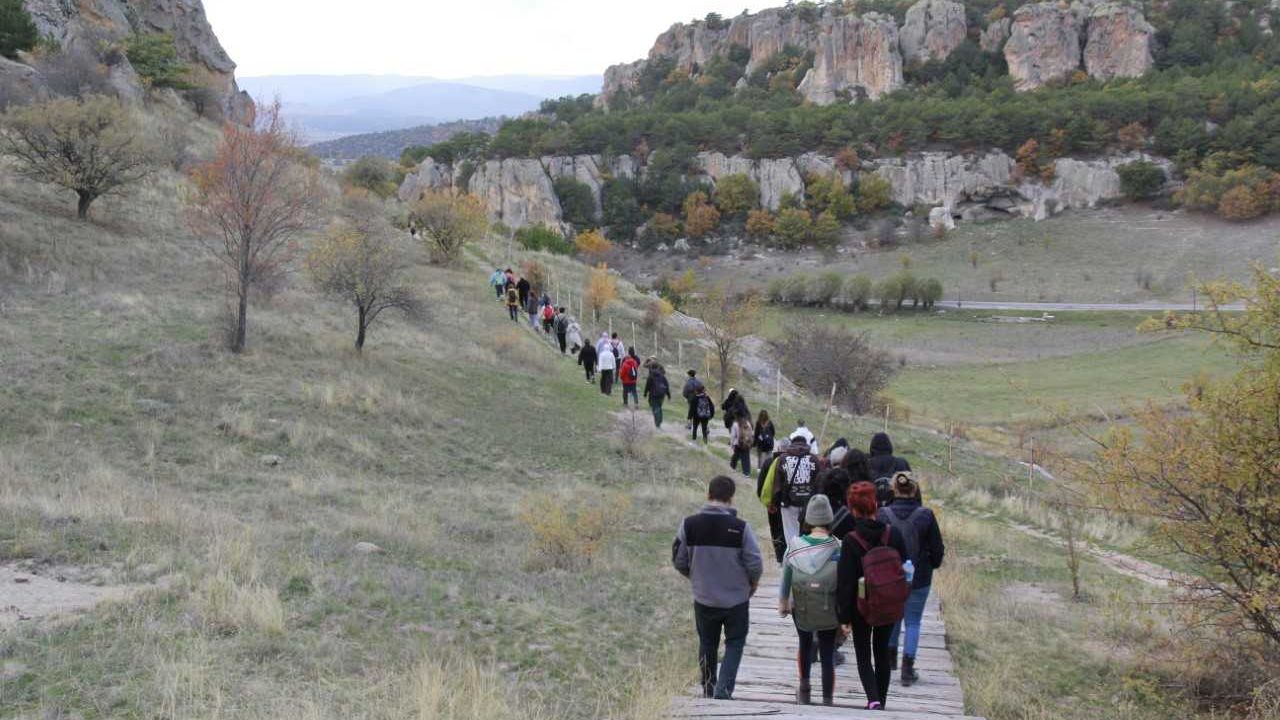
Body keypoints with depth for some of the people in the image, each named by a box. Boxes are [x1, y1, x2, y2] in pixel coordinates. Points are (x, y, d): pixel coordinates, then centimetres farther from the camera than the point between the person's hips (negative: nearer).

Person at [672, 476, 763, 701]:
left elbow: (679, 560, -3)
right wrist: (753, 583, 8)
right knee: (734, 643, 15)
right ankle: (723, 689, 1)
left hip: (703, 599, 2)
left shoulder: (689, 524, -11)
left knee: (707, 645, 19)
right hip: (736, 598, -2)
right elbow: (755, 564, -13)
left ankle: (709, 691, 30)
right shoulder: (740, 527, -16)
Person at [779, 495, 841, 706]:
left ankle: (804, 689, 39)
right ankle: (827, 700, 18)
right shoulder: (838, 550, -17)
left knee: (805, 645, 27)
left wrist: (782, 605, 11)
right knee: (827, 654, 13)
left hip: (800, 610, 2)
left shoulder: (794, 548, -13)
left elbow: (785, 580, -4)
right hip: (829, 612, -2)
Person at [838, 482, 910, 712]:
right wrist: (899, 603, 14)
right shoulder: (893, 535, -8)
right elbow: (904, 570, 1)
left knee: (863, 657, 9)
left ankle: (873, 700, -10)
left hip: (862, 608, -3)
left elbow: (845, 582, -14)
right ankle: (881, 702, 28)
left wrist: (844, 616, -5)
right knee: (882, 654, 19)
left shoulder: (851, 542, -18)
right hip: (890, 608, 3)